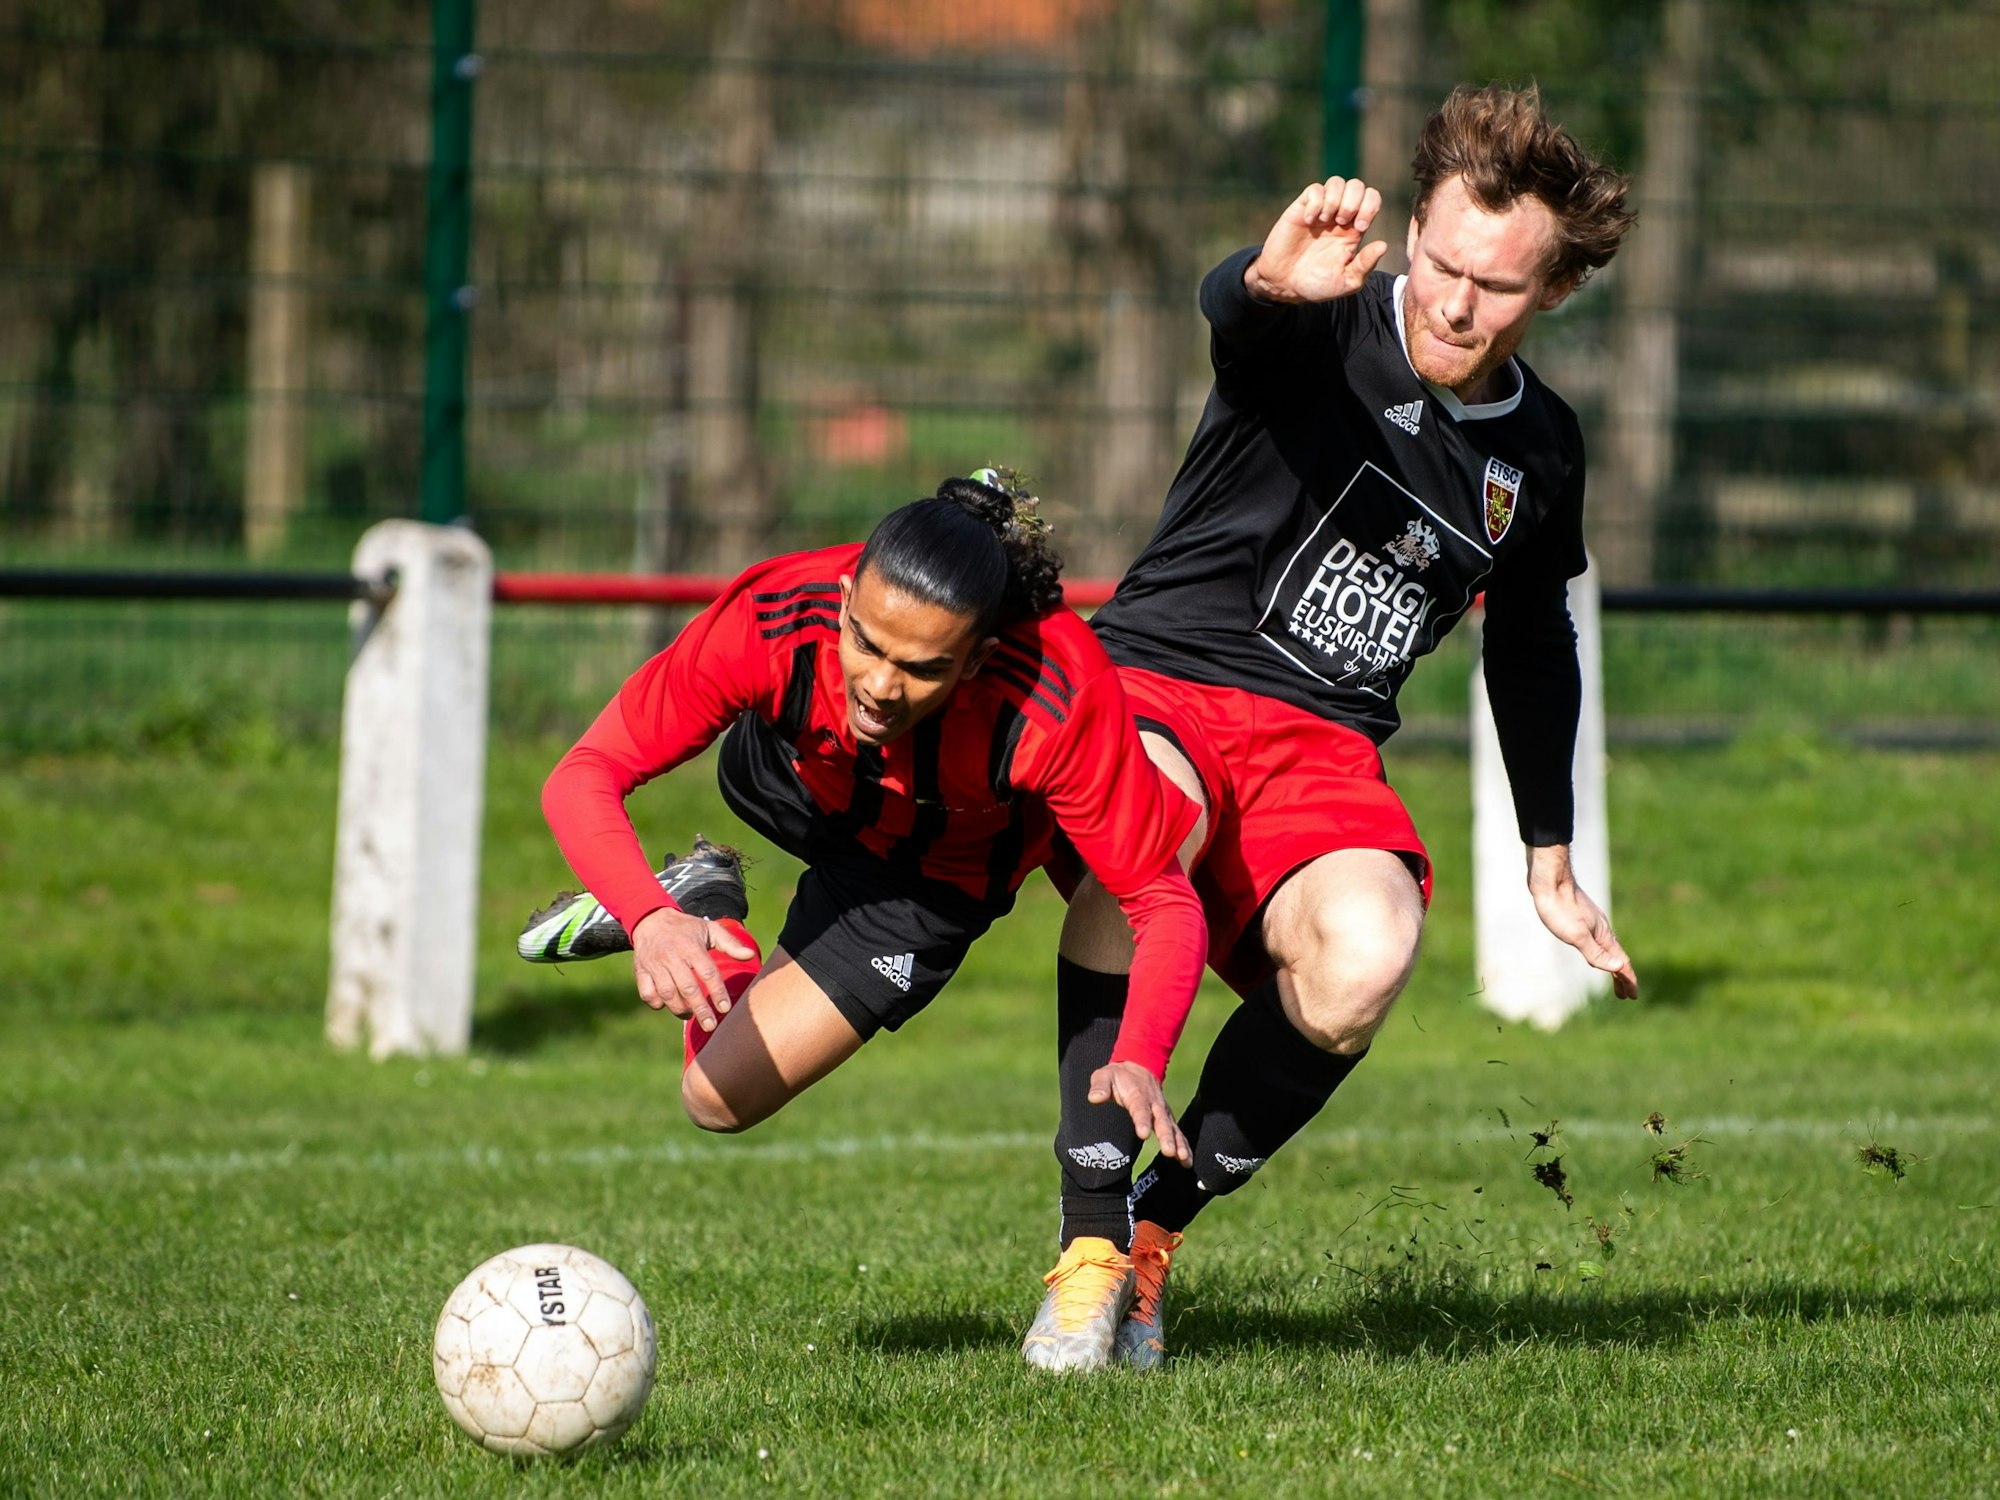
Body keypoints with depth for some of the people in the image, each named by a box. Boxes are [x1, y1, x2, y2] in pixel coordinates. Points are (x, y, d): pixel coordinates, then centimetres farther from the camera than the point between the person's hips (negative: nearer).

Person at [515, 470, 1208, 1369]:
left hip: (935, 877, -3)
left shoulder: (1062, 702, -45)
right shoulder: (772, 621, -41)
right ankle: (698, 904, 43)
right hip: (794, 780, 3)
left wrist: (1139, 1061, -55)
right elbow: (585, 776, -37)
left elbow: (1164, 905, -37)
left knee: (720, 1095, -10)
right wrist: (653, 921, -55)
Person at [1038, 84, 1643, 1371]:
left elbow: (1532, 640, 29)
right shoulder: (1327, 334, -6)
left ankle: (1158, 1223, -6)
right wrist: (1272, 283, -58)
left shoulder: (1540, 450, 12)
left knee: (1365, 959, -30)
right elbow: (1229, 312, -32)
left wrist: (1552, 864, 34)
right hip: (1154, 683, -4)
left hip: (1321, 746, 4)